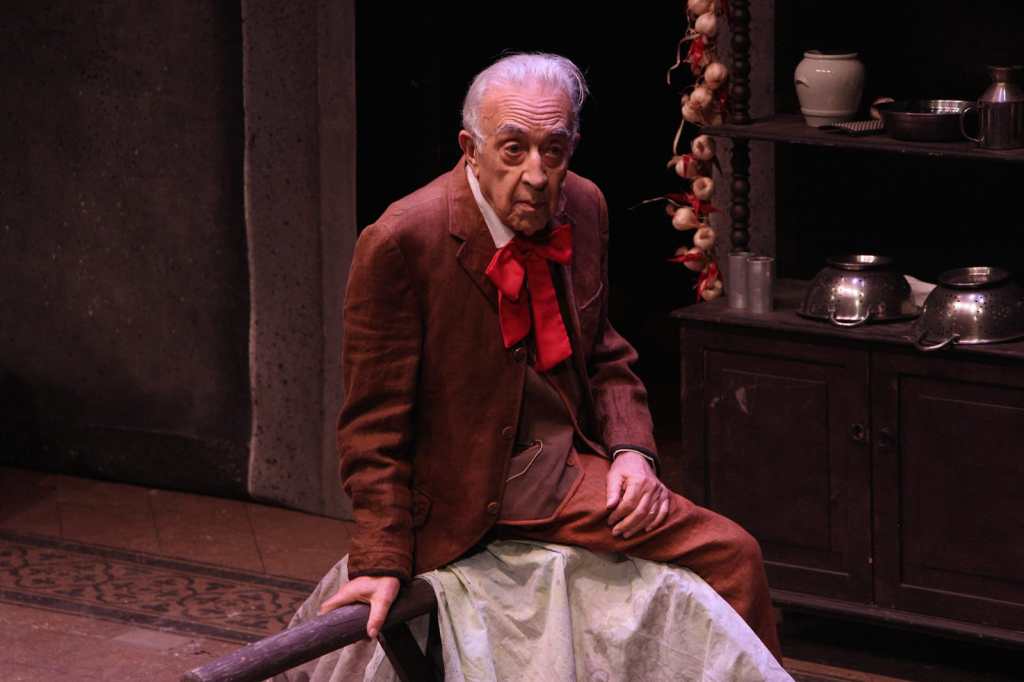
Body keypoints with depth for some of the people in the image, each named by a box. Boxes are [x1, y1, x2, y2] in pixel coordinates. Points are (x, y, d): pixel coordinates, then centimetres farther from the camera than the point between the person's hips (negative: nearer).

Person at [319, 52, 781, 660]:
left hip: (572, 465, 7)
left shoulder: (584, 208, 2)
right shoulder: (402, 242, -17)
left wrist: (631, 449, -2)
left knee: (733, 556, -10)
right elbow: (376, 422, -12)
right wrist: (384, 561, -17)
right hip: (470, 493, -6)